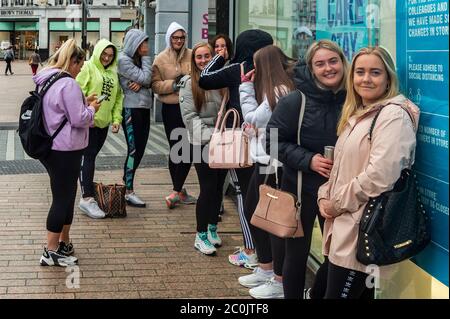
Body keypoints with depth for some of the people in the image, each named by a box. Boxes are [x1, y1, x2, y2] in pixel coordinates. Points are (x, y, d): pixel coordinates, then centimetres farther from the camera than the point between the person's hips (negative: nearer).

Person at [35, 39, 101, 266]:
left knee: (65, 196, 19)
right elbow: (79, 119, -20)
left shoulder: (45, 81, 11)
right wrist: (91, 109, -1)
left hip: (49, 147, 10)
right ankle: (51, 252, 4)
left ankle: (64, 243, 29)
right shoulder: (68, 84, -19)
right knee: (62, 198, -1)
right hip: (65, 151, -9)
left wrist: (83, 102, 12)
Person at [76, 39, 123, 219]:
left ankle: (88, 190, 20)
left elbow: (118, 97, 16)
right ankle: (87, 198, -11)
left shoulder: (112, 72, 15)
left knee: (91, 157, 13)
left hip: (104, 123, 6)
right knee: (87, 157, -8)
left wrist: (117, 119, 6)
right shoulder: (88, 67, -5)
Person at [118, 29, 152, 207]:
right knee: (134, 150, -6)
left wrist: (140, 84, -14)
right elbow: (145, 78, -15)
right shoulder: (124, 60, -10)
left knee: (139, 150, 8)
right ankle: (129, 192, 0)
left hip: (144, 108, 8)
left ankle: (126, 185, 17)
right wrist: (146, 58, -5)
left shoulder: (139, 59, 14)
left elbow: (148, 82, 7)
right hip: (132, 109, -8)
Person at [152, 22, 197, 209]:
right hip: (170, 108, 0)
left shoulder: (192, 56, 3)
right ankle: (180, 192, 16)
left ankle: (176, 192, 2)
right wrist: (173, 84, -15)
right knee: (175, 150, 6)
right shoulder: (161, 59, 3)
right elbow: (155, 85, -1)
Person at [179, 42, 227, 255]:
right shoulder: (189, 84, -3)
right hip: (202, 143, -4)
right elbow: (190, 116, -8)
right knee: (208, 188, -5)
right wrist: (210, 136, -16)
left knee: (218, 187, 11)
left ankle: (212, 229, 27)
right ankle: (201, 236, 7)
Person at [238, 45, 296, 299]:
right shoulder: (274, 90, 13)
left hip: (273, 164, -11)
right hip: (264, 161, 11)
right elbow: (255, 119, 12)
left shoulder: (280, 91, -18)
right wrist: (248, 86, 8)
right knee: (253, 212, 19)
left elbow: (253, 118, -13)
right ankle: (265, 270, 32)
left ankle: (280, 282, 7)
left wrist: (246, 87, -6)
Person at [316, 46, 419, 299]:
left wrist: (338, 203, -12)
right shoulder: (357, 115, 18)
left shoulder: (394, 115, -12)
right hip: (344, 225, 9)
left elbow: (380, 176, -22)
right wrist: (325, 196, 4)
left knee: (338, 294, -7)